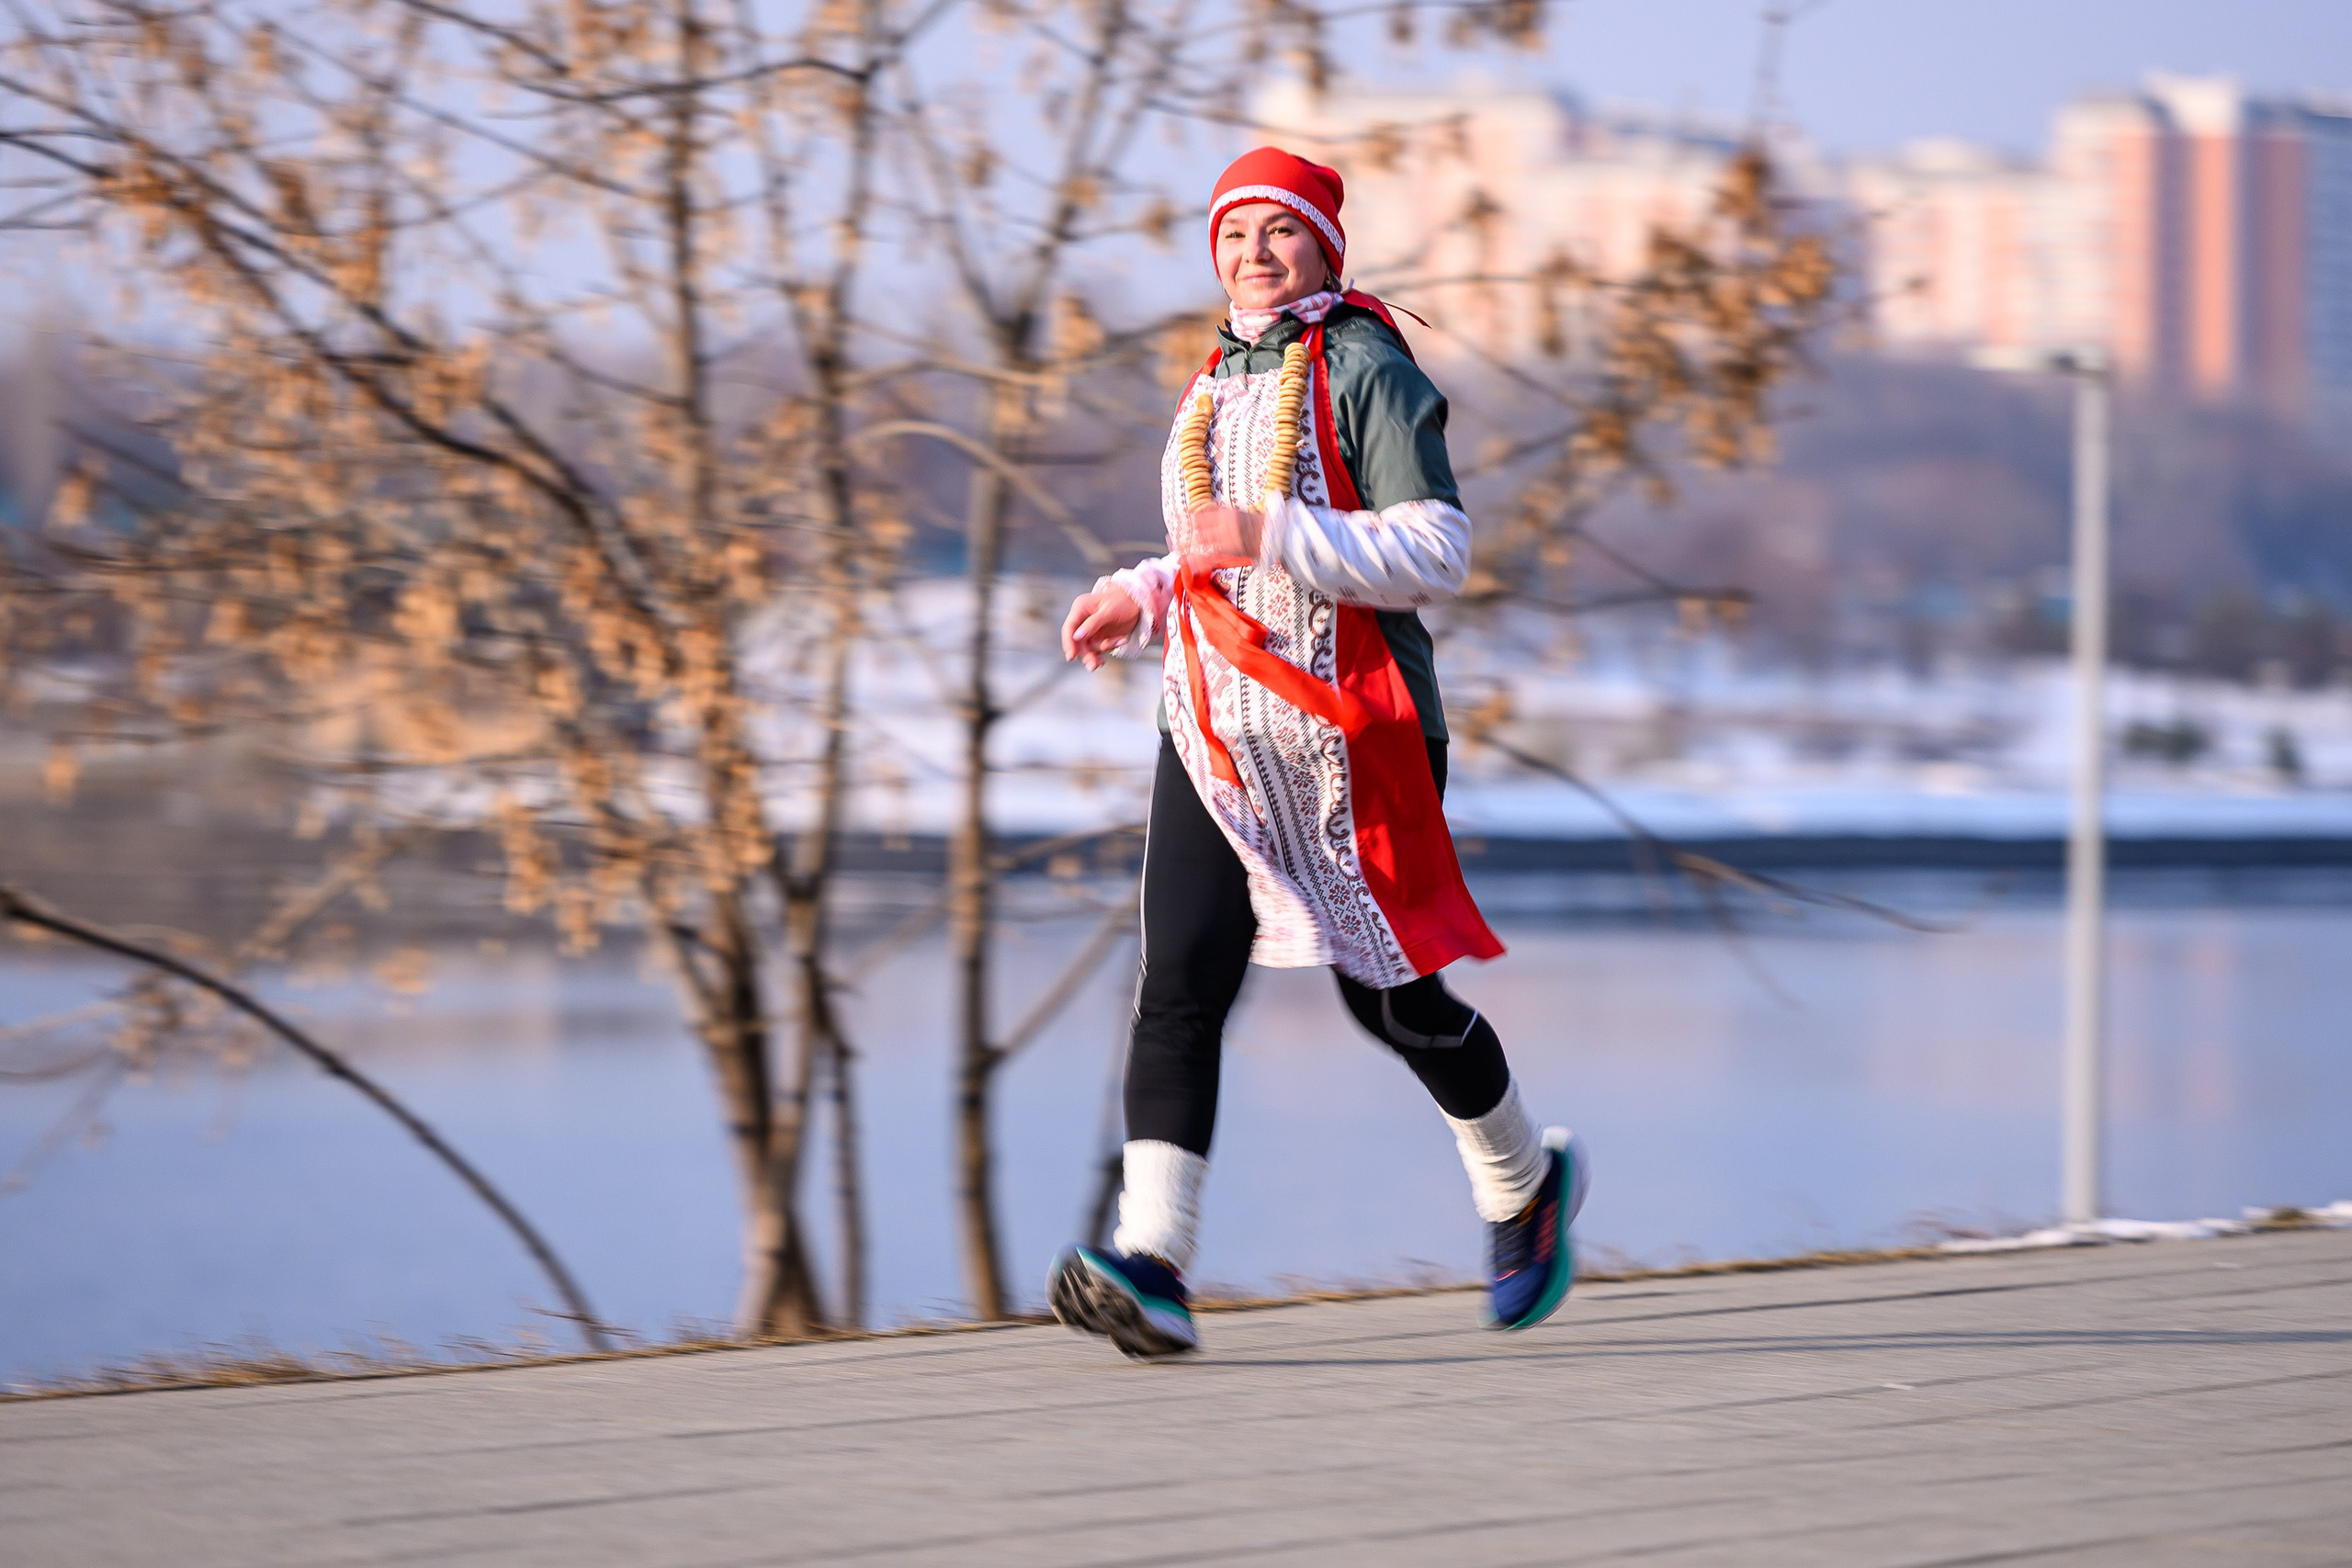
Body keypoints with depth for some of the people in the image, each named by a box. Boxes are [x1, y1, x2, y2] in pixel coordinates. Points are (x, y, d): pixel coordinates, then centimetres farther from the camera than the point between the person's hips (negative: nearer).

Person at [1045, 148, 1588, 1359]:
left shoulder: (1365, 368, -5)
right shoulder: (1220, 381, 18)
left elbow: (1435, 551, -14)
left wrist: (1266, 533, -22)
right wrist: (1142, 598, 14)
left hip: (1350, 728, -6)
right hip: (1215, 731, 6)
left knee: (1389, 996, 4)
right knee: (1179, 980, -12)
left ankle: (1524, 1183, 32)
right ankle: (1149, 1267, -23)